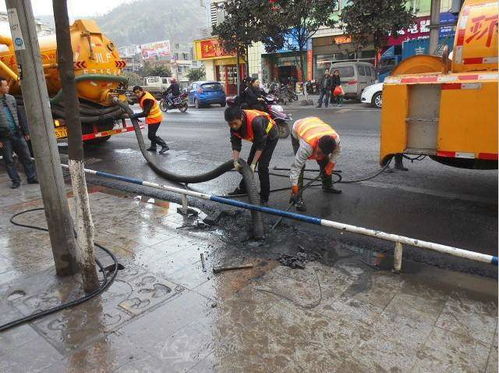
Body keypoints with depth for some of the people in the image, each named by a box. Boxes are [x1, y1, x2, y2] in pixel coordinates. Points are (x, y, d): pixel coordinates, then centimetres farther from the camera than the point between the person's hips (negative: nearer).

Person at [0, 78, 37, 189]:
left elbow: (19, 116, 12)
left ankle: (32, 178, 15)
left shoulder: (11, 98, 8)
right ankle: (15, 181, 16)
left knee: (26, 157, 6)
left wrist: (25, 131, 10)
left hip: (17, 133, 4)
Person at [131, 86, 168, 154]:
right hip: (152, 117, 10)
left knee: (151, 135, -9)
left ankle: (165, 146, -6)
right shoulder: (142, 96, 1)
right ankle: (153, 147, 38)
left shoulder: (147, 100, -29)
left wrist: (135, 116, -30)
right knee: (151, 134, 23)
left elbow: (145, 113, -32)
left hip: (154, 118, -10)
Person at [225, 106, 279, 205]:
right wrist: (236, 162, -25)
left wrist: (253, 164, -28)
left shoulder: (256, 121, -40)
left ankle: (264, 197, -2)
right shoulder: (234, 126, -20)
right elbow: (235, 145, -14)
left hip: (270, 136, -7)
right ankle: (242, 188, 29)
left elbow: (261, 145, -32)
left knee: (262, 166, -13)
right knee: (249, 163, 10)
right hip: (258, 137, 7)